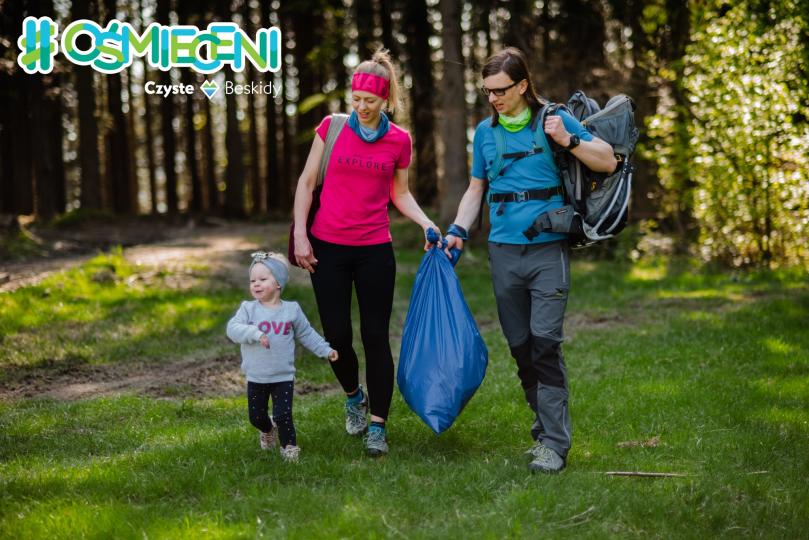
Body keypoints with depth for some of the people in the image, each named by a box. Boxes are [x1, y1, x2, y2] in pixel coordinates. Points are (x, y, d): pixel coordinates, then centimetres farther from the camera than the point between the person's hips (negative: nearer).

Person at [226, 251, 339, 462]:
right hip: (256, 377, 1)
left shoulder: (291, 310, -1)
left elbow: (306, 334, 10)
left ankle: (289, 445, 11)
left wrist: (325, 350, 7)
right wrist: (255, 333, -33)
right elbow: (233, 328, -19)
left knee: (283, 415, -11)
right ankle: (268, 430, 44)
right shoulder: (248, 309, -6)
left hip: (283, 376, -1)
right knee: (257, 417, 12)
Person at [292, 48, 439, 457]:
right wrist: (299, 233, -5)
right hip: (328, 247, 0)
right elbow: (306, 182, 2)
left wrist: (426, 223, -4)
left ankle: (377, 426, 7)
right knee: (337, 336, 4)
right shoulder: (332, 127, -2)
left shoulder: (399, 140, 1)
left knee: (376, 337, -1)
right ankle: (354, 396, 33)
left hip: (374, 250, 0)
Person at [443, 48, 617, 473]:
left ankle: (554, 443, -11)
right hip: (503, 250, 4)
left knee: (545, 342, -13)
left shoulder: (554, 119, 0)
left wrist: (568, 140, -15)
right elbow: (475, 189, 21)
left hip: (547, 247, -4)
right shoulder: (485, 131, 11)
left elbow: (608, 162, 0)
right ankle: (545, 428, 19)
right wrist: (458, 230, 6)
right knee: (520, 346, 6)